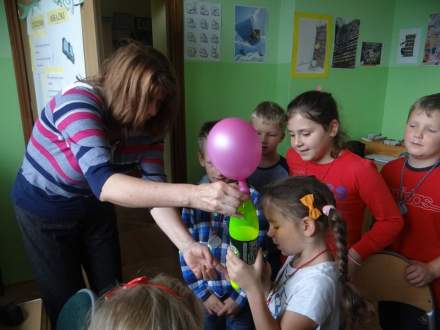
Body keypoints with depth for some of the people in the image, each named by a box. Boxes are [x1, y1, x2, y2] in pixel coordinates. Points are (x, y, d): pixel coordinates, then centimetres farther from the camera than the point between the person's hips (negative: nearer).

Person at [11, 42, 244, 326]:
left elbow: (154, 189, -20)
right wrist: (192, 195, -59)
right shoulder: (78, 102, -33)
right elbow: (103, 181, -47)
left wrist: (187, 245, -35)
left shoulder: (147, 126, -17)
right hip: (44, 210, -4)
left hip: (95, 207, 4)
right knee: (67, 304, 9)